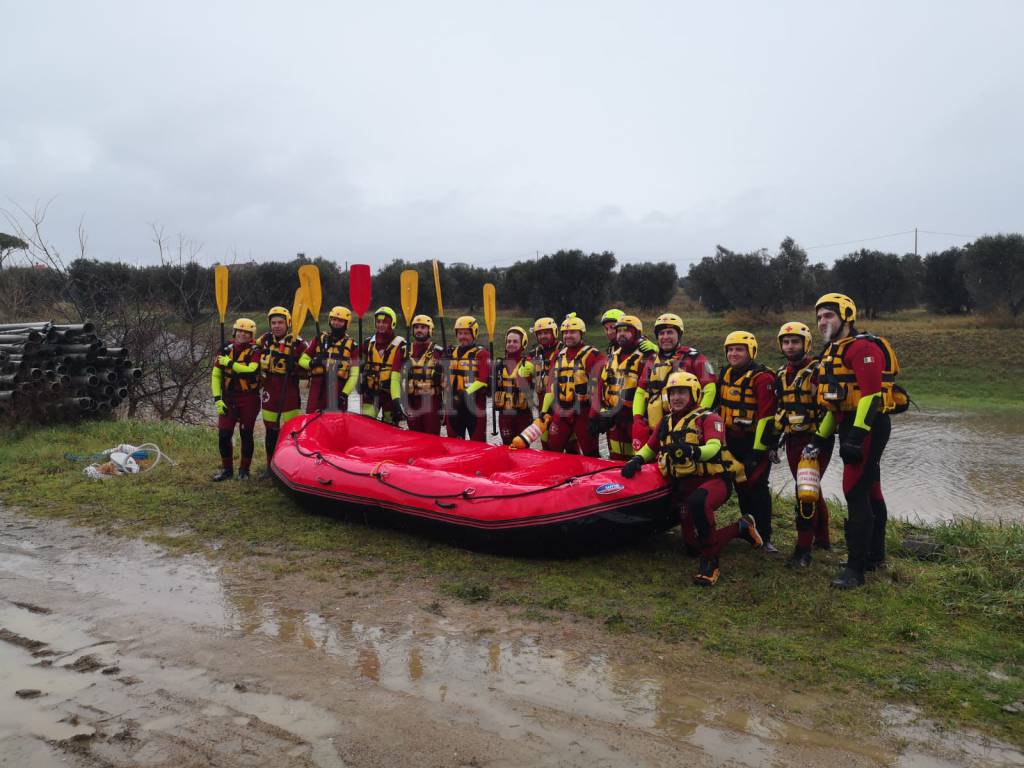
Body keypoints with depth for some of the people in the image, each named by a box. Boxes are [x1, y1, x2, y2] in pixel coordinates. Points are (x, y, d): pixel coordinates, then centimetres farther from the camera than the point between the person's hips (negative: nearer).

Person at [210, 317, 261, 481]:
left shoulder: (255, 351, -3)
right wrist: (217, 399, -1)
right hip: (228, 399, 4)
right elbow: (215, 375, 8)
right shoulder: (226, 350, 9)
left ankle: (244, 470, 16)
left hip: (249, 399, -3)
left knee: (246, 435, 2)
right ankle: (227, 469, 16)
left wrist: (230, 363, -15)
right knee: (223, 435, 0)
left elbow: (251, 370, -22)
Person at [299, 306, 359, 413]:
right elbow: (302, 360, 14)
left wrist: (345, 393, -10)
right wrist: (311, 363, -10)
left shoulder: (351, 344, 6)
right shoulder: (320, 339, 13)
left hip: (338, 387, -2)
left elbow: (354, 374, 1)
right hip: (317, 385, 2)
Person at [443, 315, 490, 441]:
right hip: (453, 405, 6)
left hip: (475, 404, -6)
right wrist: (447, 400, 14)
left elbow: (483, 380, -16)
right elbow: (446, 378, 20)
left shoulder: (481, 354, -5)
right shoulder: (451, 353, 14)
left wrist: (466, 393, -21)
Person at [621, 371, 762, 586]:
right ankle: (741, 527, 28)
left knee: (698, 502, -42)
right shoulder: (667, 422, 16)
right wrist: (637, 460, 3)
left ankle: (710, 560, -24)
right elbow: (650, 448, 25)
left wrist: (692, 451, -43)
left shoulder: (708, 418, -4)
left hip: (713, 479, -7)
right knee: (692, 546, 4)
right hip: (684, 485, 7)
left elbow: (713, 447, -22)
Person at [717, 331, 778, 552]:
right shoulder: (724, 374, 10)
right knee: (741, 487, 14)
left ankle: (765, 537, 0)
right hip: (731, 440, 7)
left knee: (757, 488, -8)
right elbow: (715, 405, 20)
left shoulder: (762, 378, -14)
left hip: (753, 441, -7)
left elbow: (766, 416, -18)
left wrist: (758, 450, -20)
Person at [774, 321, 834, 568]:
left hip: (816, 439, -7)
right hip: (793, 440, 7)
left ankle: (803, 550, -7)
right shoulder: (781, 374, 13)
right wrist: (775, 440, 19)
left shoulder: (818, 371, -10)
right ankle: (822, 538, 30)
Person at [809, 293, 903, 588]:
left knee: (855, 493, -12)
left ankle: (856, 567, -8)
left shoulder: (863, 347, -13)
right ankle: (876, 555, 30)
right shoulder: (832, 353, 18)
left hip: (869, 425, -10)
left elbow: (871, 393, -23)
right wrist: (820, 436, 21)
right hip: (850, 426, 10)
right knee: (870, 491, 18)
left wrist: (857, 434, -28)